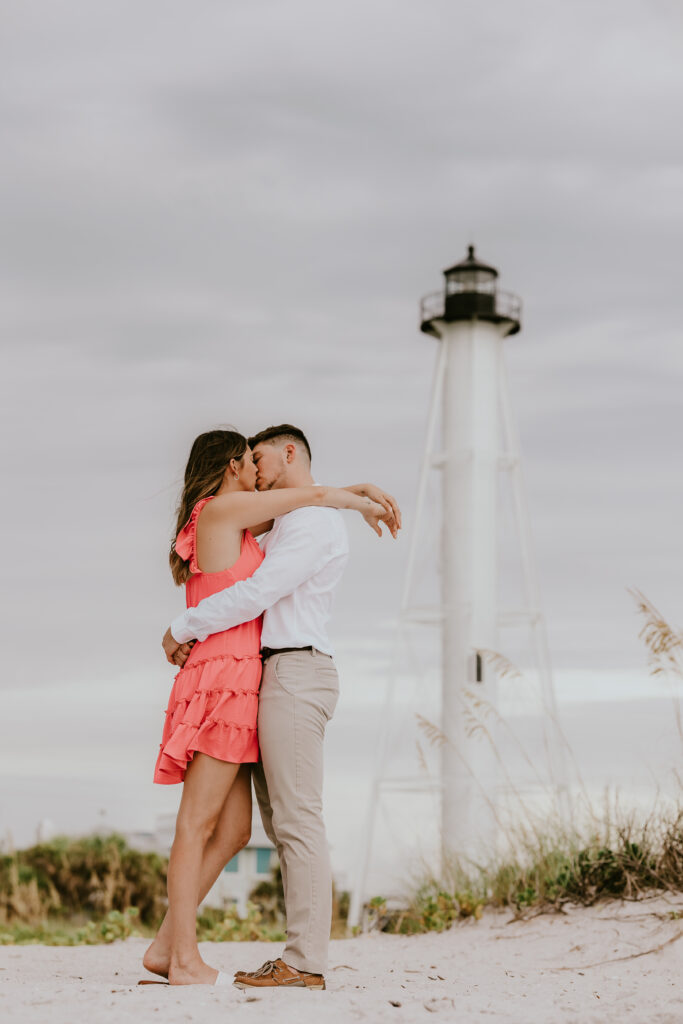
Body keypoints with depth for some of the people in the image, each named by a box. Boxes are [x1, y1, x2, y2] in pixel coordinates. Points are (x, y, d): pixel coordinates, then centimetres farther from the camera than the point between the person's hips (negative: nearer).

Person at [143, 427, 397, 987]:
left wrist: (359, 491, 25)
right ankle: (185, 959, -10)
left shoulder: (235, 526, 22)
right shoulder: (218, 509, -4)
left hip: (231, 685, 9)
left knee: (234, 831, 6)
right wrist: (365, 505, 15)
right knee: (198, 824, -9)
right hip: (224, 681, -9)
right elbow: (315, 495, -2)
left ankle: (166, 946, 7)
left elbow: (293, 497, 34)